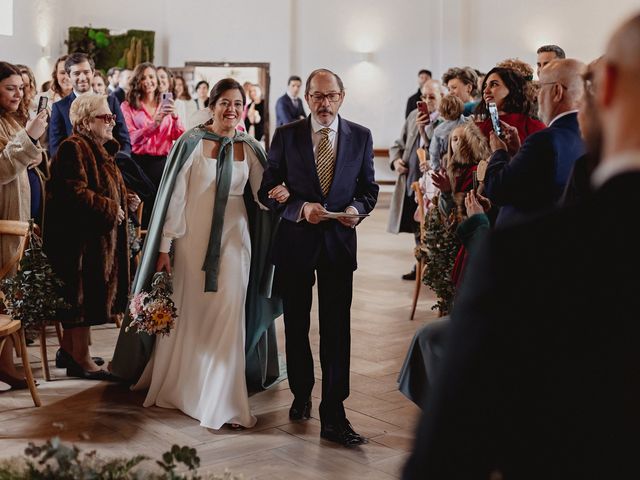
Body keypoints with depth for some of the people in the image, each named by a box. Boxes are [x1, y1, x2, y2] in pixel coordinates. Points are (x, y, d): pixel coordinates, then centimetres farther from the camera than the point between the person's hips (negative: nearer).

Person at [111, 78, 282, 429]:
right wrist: (164, 247, -6)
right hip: (193, 239, -2)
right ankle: (174, 386, 29)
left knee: (228, 319, 0)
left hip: (234, 241, 2)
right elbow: (175, 197, -4)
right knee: (186, 316, 9)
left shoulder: (249, 149, 4)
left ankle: (220, 398, 9)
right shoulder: (191, 143, -4)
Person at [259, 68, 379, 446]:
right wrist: (301, 208, -18)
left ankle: (334, 415, 1)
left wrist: (357, 209, -13)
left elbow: (369, 189, 8)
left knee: (337, 329, -4)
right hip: (295, 241, 1)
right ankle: (302, 393, 34)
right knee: (296, 326, 13)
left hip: (338, 243, 0)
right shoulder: (286, 135, -1)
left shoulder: (361, 137, 3)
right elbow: (268, 190, -2)